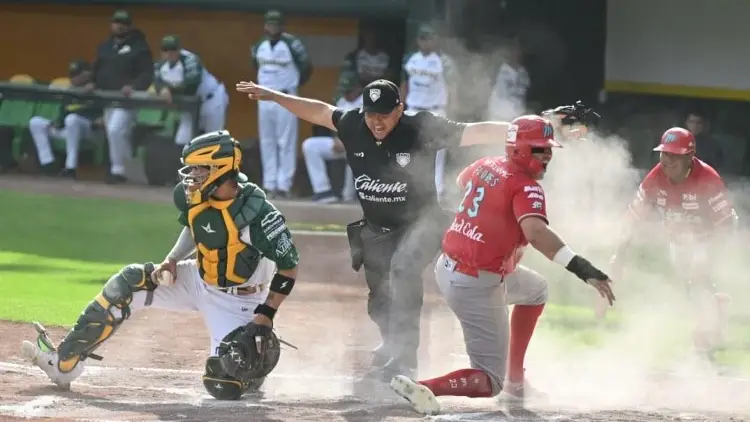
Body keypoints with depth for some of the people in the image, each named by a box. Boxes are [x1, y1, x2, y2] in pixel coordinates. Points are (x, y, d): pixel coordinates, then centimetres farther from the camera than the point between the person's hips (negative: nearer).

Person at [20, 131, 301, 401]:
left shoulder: (256, 213, -31)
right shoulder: (195, 197, -11)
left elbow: (288, 267, -24)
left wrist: (266, 315, -27)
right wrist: (172, 261, -1)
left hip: (237, 301, -6)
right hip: (199, 280, 6)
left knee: (225, 386, -17)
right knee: (129, 283, -7)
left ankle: (257, 361, 21)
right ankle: (64, 361, -3)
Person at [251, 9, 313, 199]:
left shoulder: (292, 44, -12)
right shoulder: (260, 46, 6)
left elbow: (306, 67, -7)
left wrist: (294, 85, 2)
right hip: (264, 99, 6)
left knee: (286, 142, -6)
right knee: (267, 142, 8)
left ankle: (283, 185, -5)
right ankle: (269, 184, 13)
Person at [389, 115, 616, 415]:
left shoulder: (486, 166, 6)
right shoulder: (526, 187, -19)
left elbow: (463, 180, 33)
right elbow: (535, 232, -39)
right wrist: (580, 267, -47)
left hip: (448, 267, 9)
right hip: (476, 286, -9)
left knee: (536, 289, 33)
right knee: (490, 383, -3)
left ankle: (515, 380, 34)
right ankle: (423, 388, -26)